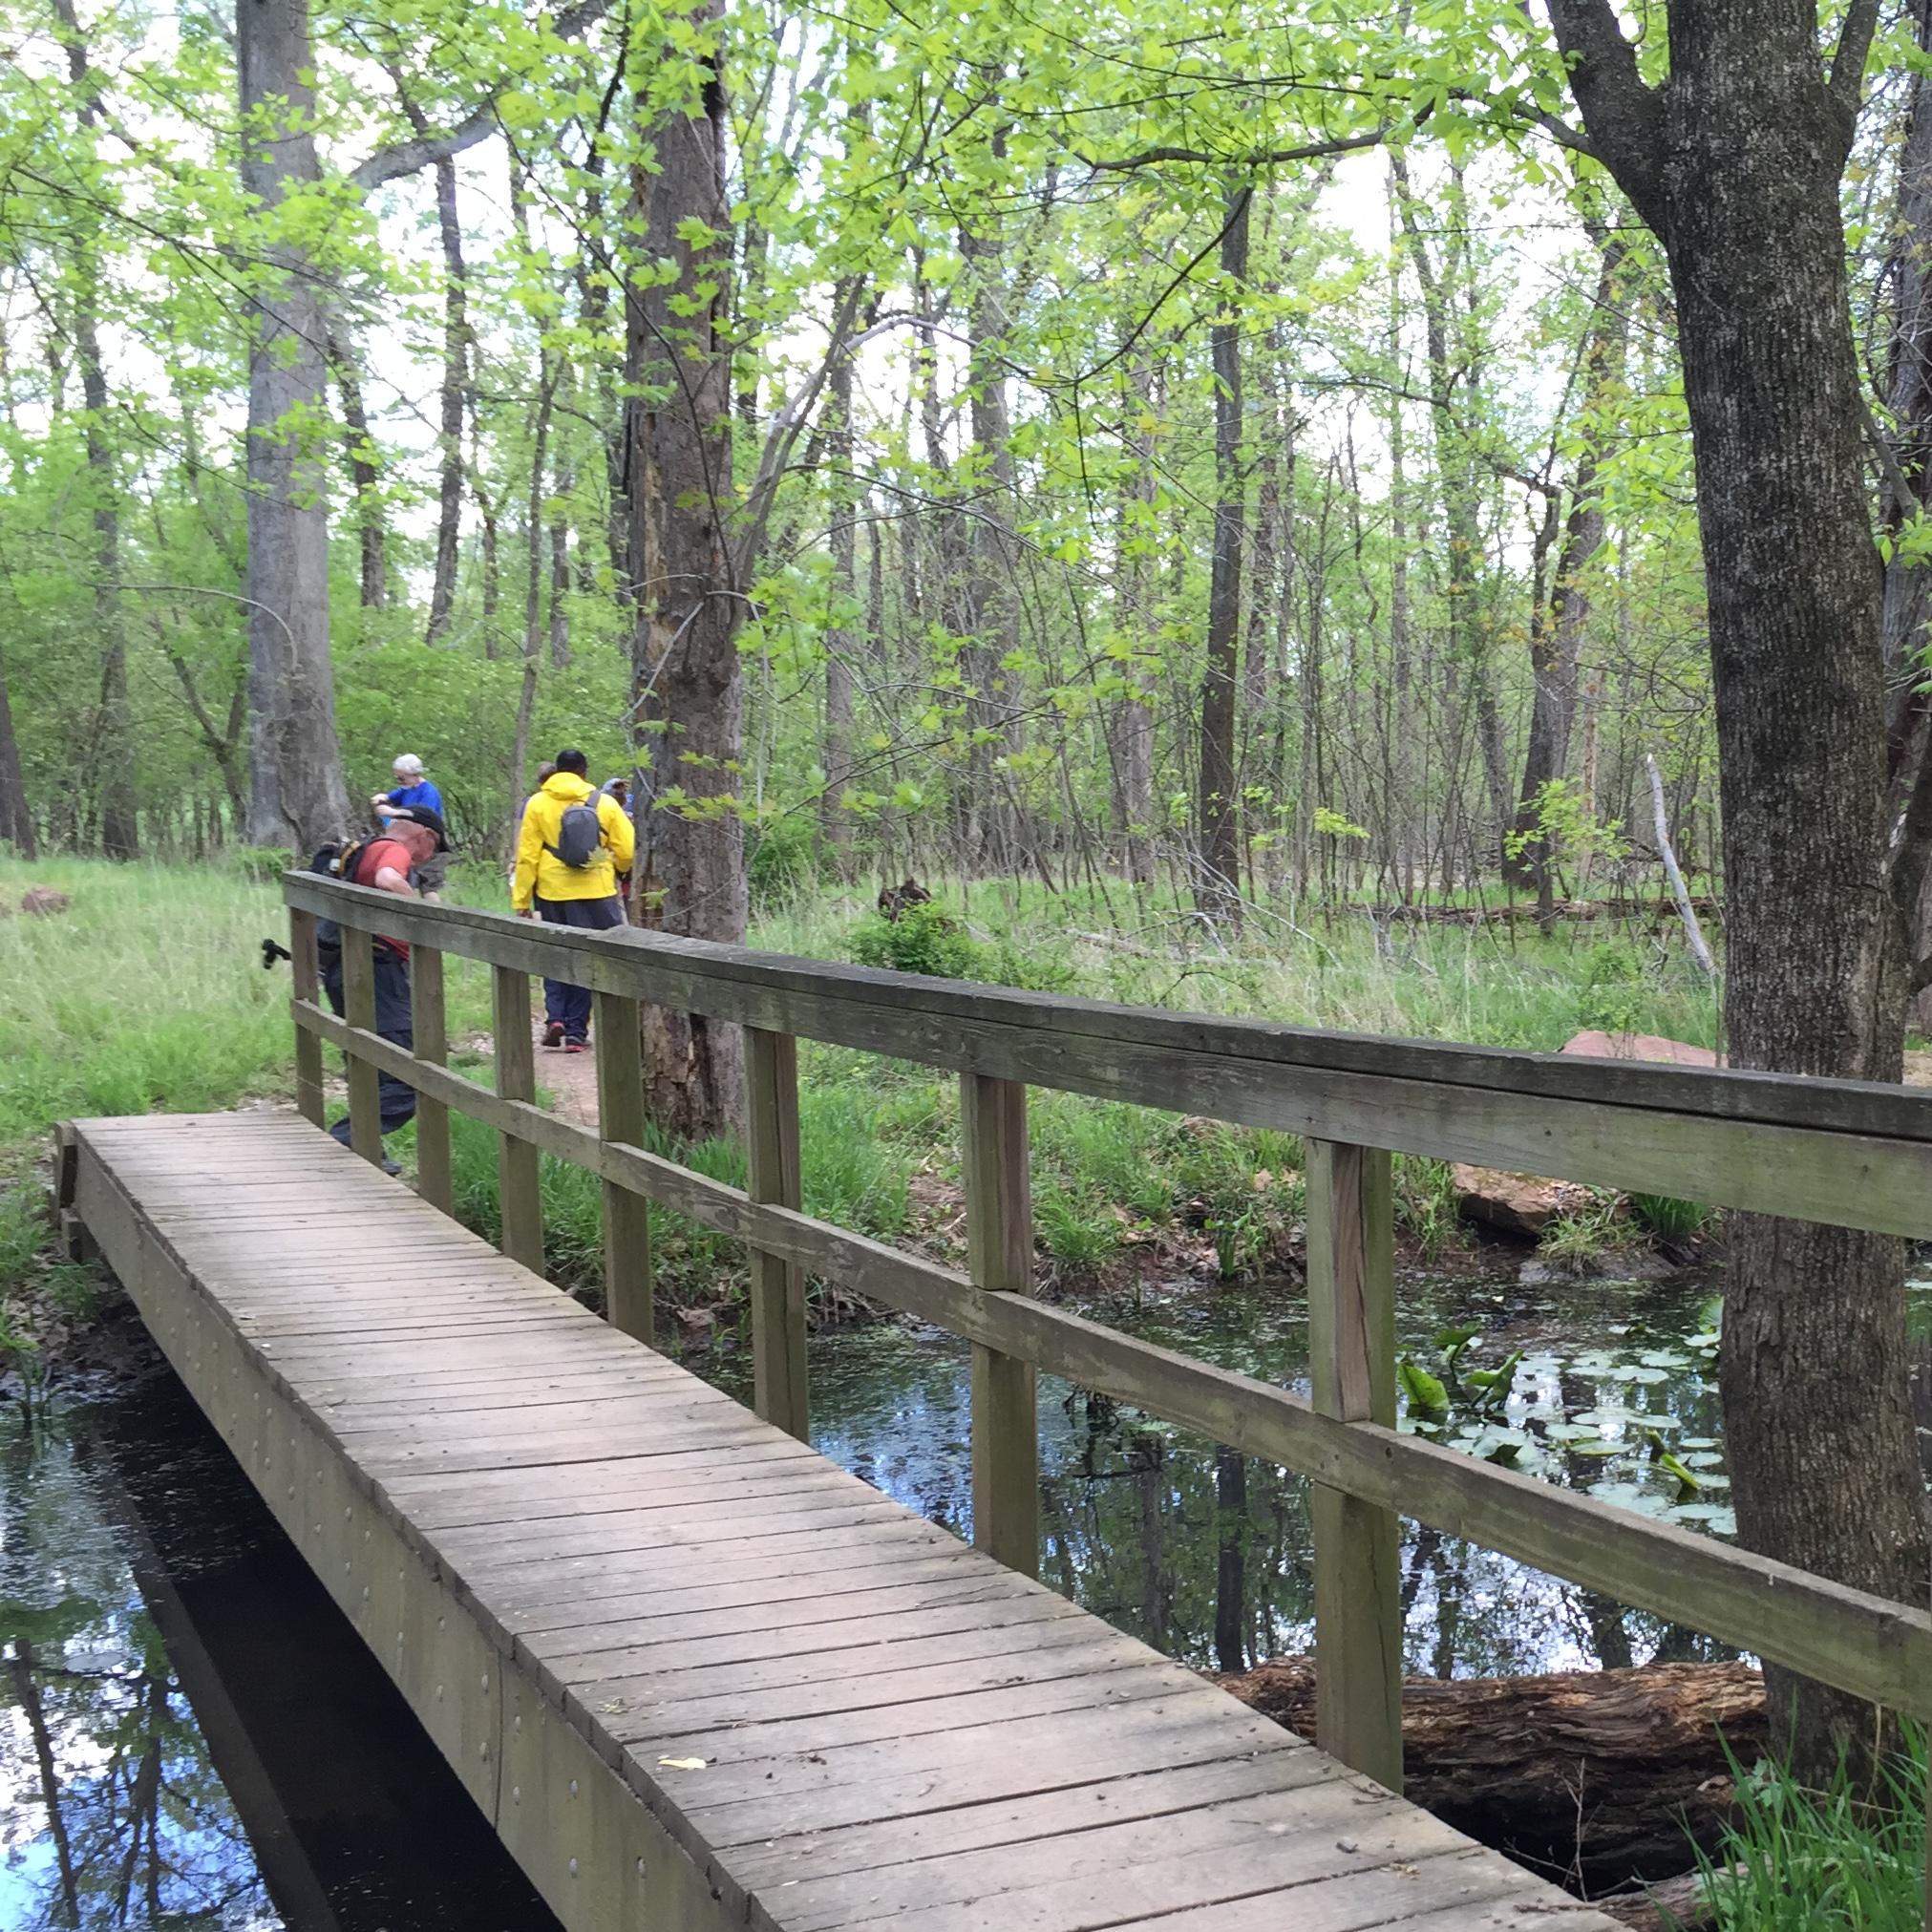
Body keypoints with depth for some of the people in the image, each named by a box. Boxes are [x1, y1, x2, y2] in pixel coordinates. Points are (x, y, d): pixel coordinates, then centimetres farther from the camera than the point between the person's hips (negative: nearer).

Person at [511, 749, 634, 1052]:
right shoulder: (604, 803, -1)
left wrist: (521, 900, 2)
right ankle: (576, 1032, 7)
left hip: (552, 893, 1)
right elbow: (627, 851, -1)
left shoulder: (537, 804, -1)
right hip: (596, 892, -1)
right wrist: (615, 868, 22)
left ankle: (555, 1017, 1)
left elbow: (527, 856, -3)